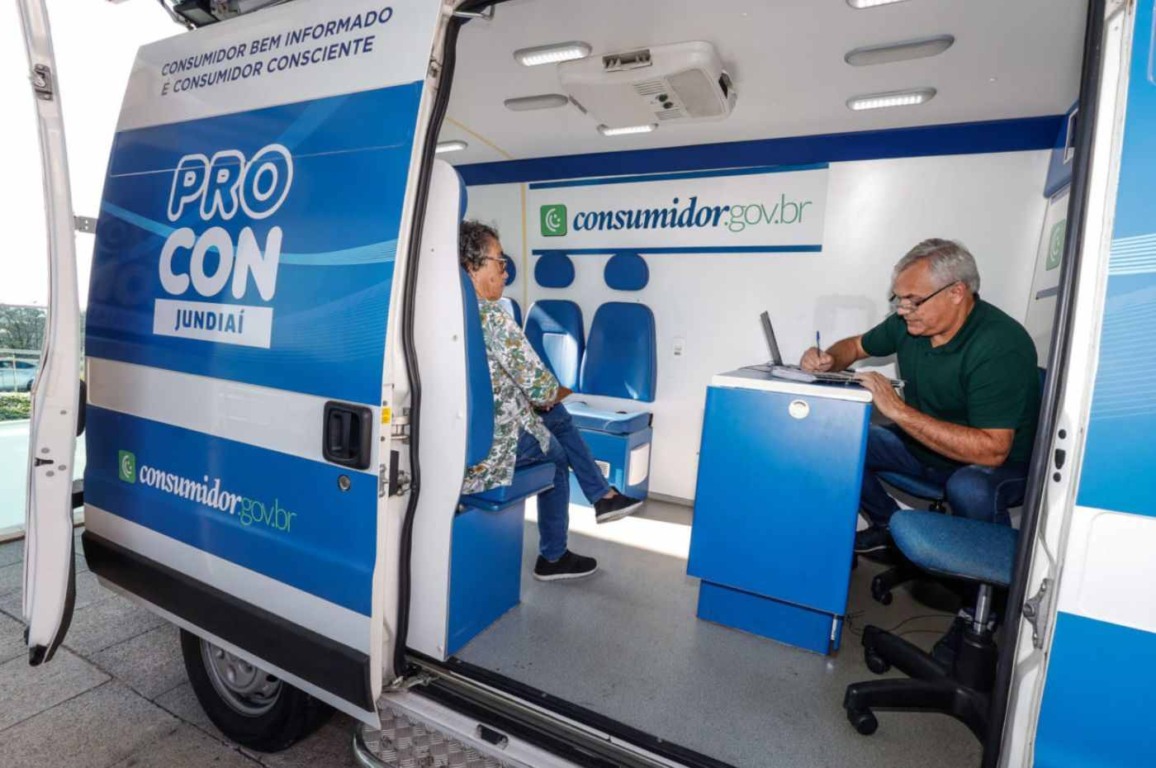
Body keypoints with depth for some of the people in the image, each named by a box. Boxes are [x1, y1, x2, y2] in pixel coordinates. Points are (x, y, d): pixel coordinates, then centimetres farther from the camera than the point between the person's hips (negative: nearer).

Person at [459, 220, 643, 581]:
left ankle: (603, 495, 32)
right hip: (485, 448, -8)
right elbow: (541, 388, -19)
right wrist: (554, 394, 4)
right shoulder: (492, 317, -23)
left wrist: (543, 398, 8)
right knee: (555, 454, 22)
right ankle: (553, 558, 36)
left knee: (557, 416, 22)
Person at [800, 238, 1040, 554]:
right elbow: (856, 346, 11)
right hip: (921, 443, 6)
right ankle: (891, 526, 14)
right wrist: (828, 360, -13)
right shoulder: (910, 322, -9)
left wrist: (899, 410, -37)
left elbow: (991, 450, -34)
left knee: (969, 489, -37)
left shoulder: (1001, 345, -27)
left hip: (998, 465, -6)